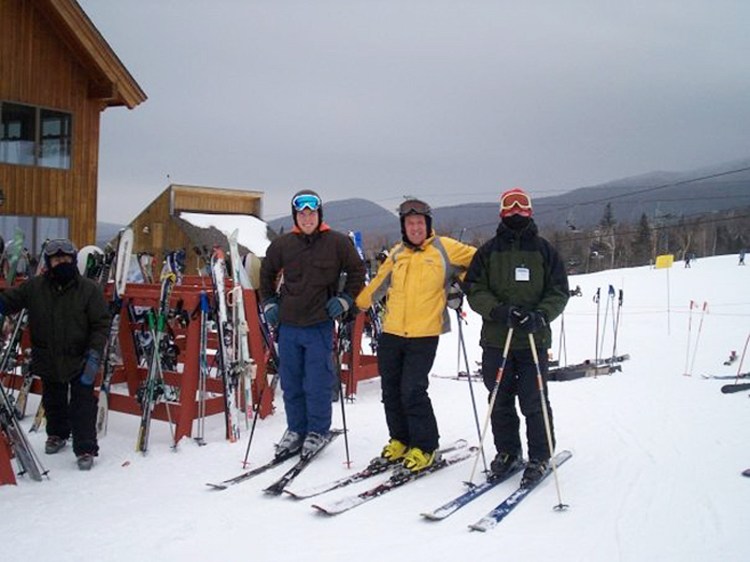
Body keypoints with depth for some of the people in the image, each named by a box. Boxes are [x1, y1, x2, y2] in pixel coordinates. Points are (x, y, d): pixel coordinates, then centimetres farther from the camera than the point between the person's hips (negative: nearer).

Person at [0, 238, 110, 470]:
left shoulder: (90, 289, -10)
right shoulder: (34, 287, -2)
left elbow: (101, 325, -10)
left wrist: (94, 355, -16)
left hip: (80, 361, -4)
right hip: (48, 361, 4)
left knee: (82, 406, -2)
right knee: (53, 402, 22)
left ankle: (86, 449, 8)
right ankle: (57, 434, 44)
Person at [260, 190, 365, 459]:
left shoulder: (337, 242, -4)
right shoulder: (282, 244, 3)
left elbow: (357, 271, 7)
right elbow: (266, 273, 20)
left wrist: (345, 299, -1)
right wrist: (268, 302, 13)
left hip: (320, 325, -3)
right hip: (288, 325, 3)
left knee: (318, 383, 1)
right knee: (291, 383, 11)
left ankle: (317, 431, 19)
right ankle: (296, 429, 26)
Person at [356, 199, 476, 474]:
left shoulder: (445, 248, -1)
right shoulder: (397, 253, 12)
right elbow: (378, 283, 22)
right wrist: (356, 306, 23)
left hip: (424, 335, -5)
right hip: (391, 334, 5)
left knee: (413, 391, -10)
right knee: (391, 390, 9)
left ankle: (424, 446, 7)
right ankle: (400, 440, 27)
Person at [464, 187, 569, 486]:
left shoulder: (544, 250, 6)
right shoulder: (488, 251, 7)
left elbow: (559, 292, 4)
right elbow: (474, 289, 1)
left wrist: (541, 316, -15)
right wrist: (499, 311, -16)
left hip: (534, 339, -1)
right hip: (496, 339, 2)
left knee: (534, 402, -1)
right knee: (500, 401, 9)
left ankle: (540, 457, 16)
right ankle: (507, 452, 25)